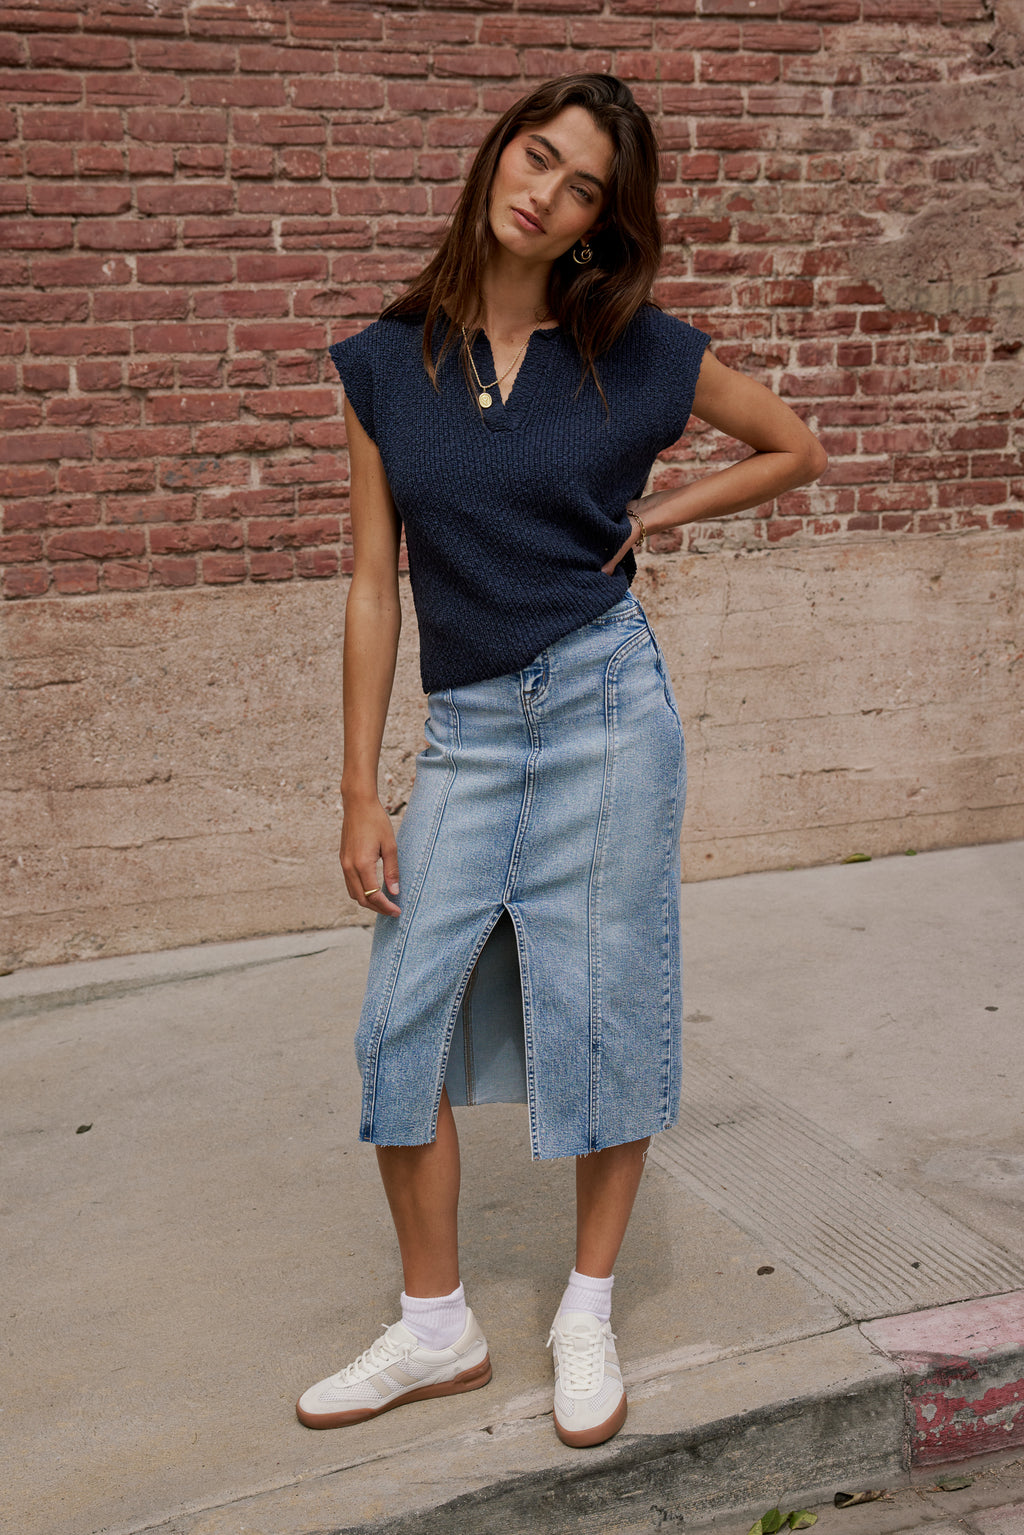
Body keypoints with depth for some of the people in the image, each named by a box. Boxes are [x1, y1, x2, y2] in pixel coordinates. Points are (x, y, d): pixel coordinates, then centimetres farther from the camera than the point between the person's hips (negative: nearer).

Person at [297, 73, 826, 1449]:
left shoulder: (640, 354, -2)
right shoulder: (388, 362, 2)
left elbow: (798, 450, 14)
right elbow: (374, 585, 2)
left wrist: (657, 513, 0)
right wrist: (360, 796, -1)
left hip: (605, 710, -2)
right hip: (466, 731, 2)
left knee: (602, 1020, 6)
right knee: (400, 1028, 2)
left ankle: (587, 1314, 26)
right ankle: (437, 1331, 21)